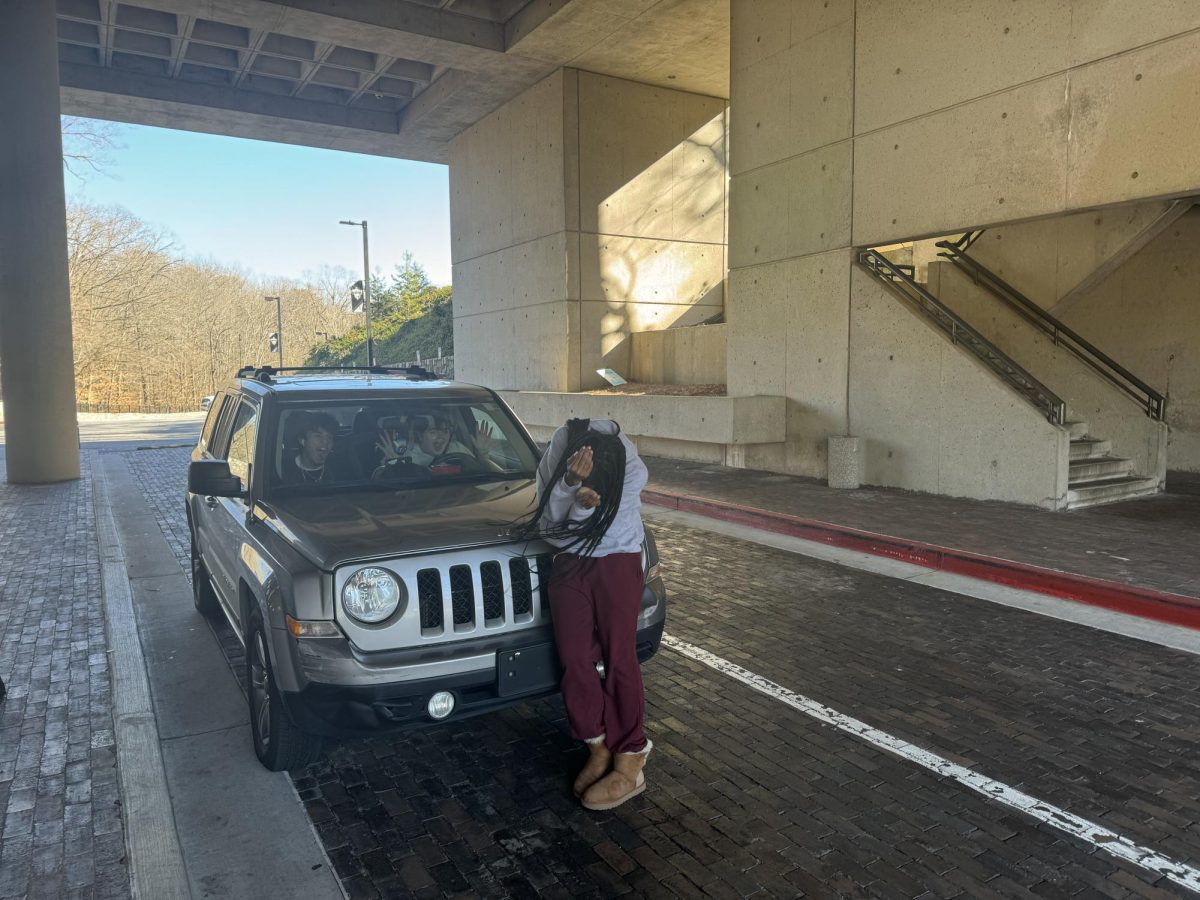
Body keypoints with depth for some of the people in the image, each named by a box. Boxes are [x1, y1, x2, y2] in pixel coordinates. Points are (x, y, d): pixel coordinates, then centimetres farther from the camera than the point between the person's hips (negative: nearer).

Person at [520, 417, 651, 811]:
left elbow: (600, 523, -21)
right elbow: (550, 525, -18)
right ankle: (599, 748, 19)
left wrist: (586, 505, -42)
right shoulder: (556, 457, -17)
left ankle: (630, 764, 7)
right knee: (575, 659, 3)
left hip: (617, 562, -3)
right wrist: (571, 485, -35)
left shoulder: (633, 471, -22)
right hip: (570, 564, 3)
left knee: (618, 659, -3)